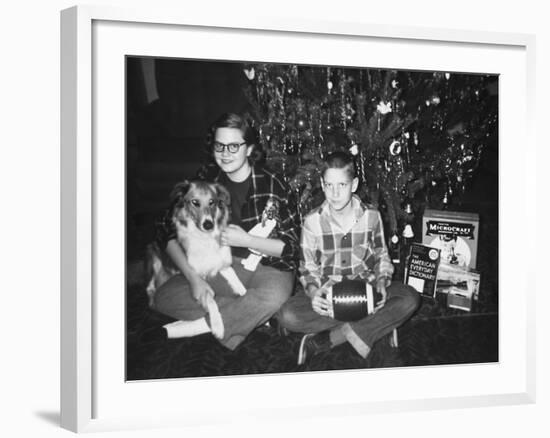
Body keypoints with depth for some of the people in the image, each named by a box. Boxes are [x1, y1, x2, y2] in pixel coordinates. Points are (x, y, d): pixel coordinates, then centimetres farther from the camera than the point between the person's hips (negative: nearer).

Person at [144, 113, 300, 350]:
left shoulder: (271, 186, -11)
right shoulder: (206, 179, -2)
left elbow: (291, 246, -8)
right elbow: (168, 231, -4)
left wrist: (245, 240, -21)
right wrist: (193, 278, -17)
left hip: (269, 268, -3)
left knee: (273, 297, -39)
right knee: (164, 297, -19)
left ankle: (181, 329, -28)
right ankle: (251, 315, -18)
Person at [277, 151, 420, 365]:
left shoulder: (371, 216, -3)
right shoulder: (313, 221, -6)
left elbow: (381, 257, 9)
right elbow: (308, 267, 0)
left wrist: (382, 282, -13)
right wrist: (313, 291, -22)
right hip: (327, 289, -1)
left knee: (410, 299, -28)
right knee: (287, 315, -30)